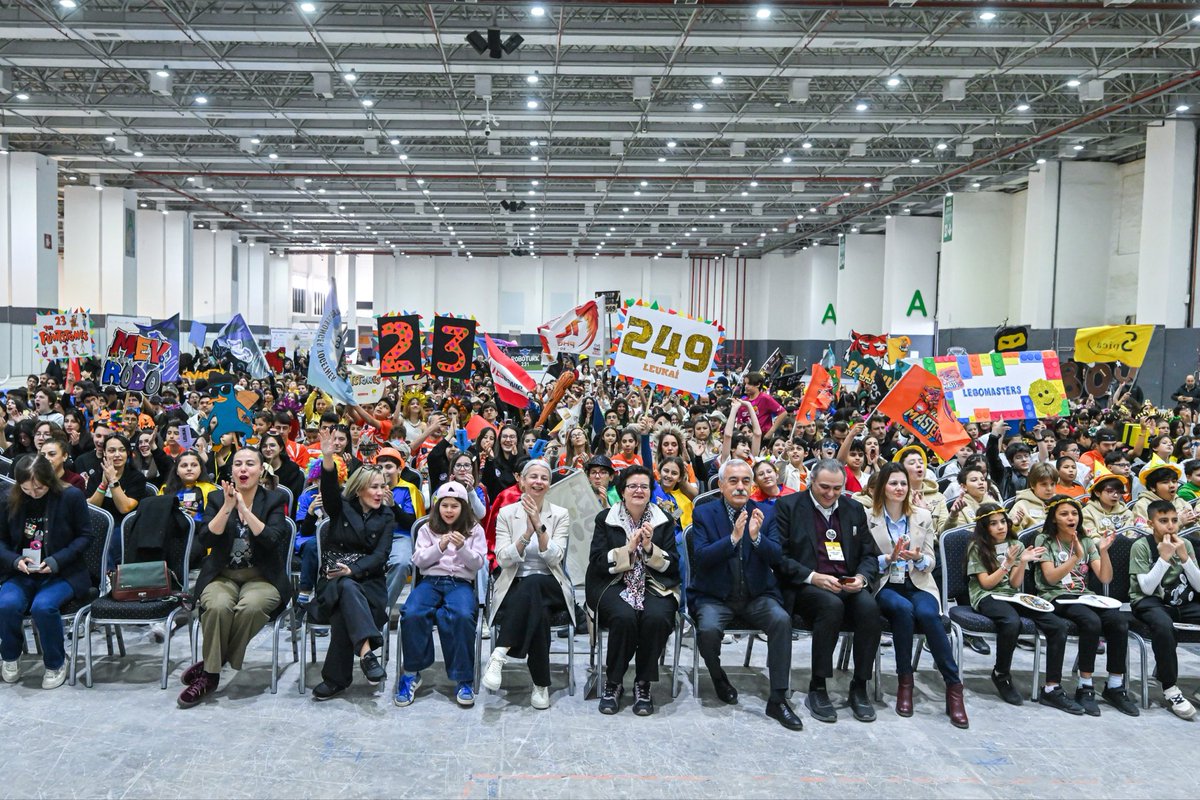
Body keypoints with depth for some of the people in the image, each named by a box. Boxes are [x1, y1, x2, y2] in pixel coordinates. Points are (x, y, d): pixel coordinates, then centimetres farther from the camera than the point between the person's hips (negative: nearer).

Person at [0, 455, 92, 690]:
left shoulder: (71, 496, -8)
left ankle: (56, 663, -5)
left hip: (63, 573, -3)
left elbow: (84, 536, -2)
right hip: (22, 573, 3)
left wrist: (56, 561, -16)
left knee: (43, 606, -33)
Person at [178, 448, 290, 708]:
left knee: (250, 607, -34)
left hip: (262, 577, -1)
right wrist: (227, 507, -18)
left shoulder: (274, 499, 3)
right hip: (222, 575, 1)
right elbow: (206, 539, -7)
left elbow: (273, 540, -13)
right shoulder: (216, 498, 8)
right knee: (218, 606, -32)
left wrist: (244, 509, -20)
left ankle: (211, 670, -15)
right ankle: (213, 672, -16)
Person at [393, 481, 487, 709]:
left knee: (462, 616, -36)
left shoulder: (475, 529, 13)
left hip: (461, 582, -1)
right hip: (431, 581, 1)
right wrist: (440, 547, -10)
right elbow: (418, 560, 6)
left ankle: (463, 679, -24)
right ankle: (411, 672, -14)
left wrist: (462, 548, -13)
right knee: (412, 614, -32)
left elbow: (478, 564, 5)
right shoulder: (427, 529, 16)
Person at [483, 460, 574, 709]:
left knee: (533, 583, -39)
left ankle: (500, 653, -40)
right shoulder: (506, 513, 4)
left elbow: (554, 558, -9)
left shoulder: (560, 514, 4)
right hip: (514, 587, 0)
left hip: (549, 587, 0)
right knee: (537, 614, -37)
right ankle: (541, 685, -30)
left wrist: (539, 525, -22)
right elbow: (503, 559, -7)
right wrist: (527, 533, -23)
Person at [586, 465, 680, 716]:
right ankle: (613, 683, -12)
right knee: (624, 616, -34)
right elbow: (597, 562, -2)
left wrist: (650, 548, -13)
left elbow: (673, 565, 3)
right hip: (613, 585, -1)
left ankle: (643, 685, -13)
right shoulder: (605, 519, 6)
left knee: (656, 617, -32)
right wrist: (628, 549, -15)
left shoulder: (664, 522, 10)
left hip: (654, 586, 1)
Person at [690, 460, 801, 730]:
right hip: (715, 596, -1)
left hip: (757, 595, 2)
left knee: (782, 620, -26)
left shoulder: (765, 513, 5)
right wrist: (733, 537, -26)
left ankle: (777, 699, -14)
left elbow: (777, 557, -4)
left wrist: (756, 536, -23)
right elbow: (700, 557, -12)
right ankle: (718, 677, 6)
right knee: (708, 629, -30)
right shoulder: (704, 513, 0)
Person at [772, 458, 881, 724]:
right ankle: (817, 688, -22)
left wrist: (862, 577, -5)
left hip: (848, 584, 4)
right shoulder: (788, 506, 3)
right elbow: (780, 555, -4)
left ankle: (859, 687, -13)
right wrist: (813, 577, -17)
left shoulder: (854, 509, 16)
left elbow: (870, 554, 17)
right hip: (805, 586, -4)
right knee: (832, 605, -35)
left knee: (870, 607, -28)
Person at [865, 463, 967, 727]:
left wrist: (918, 557, -18)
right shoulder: (868, 518, 0)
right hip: (885, 586, -2)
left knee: (928, 614, -32)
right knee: (903, 609, -35)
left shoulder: (923, 516, 9)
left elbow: (930, 564, 5)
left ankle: (953, 686, -23)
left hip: (918, 584, 2)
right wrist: (889, 558, -21)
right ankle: (904, 682, -21)